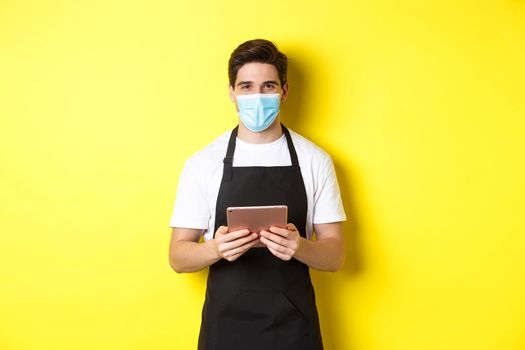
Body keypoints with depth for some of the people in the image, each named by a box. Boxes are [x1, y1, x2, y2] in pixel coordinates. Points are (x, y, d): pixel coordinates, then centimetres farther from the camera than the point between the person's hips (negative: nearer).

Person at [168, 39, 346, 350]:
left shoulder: (315, 160, -3)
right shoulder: (203, 162, -3)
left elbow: (335, 256, -1)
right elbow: (178, 257, -1)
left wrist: (300, 247, -22)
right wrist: (216, 249, -22)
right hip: (225, 325, 0)